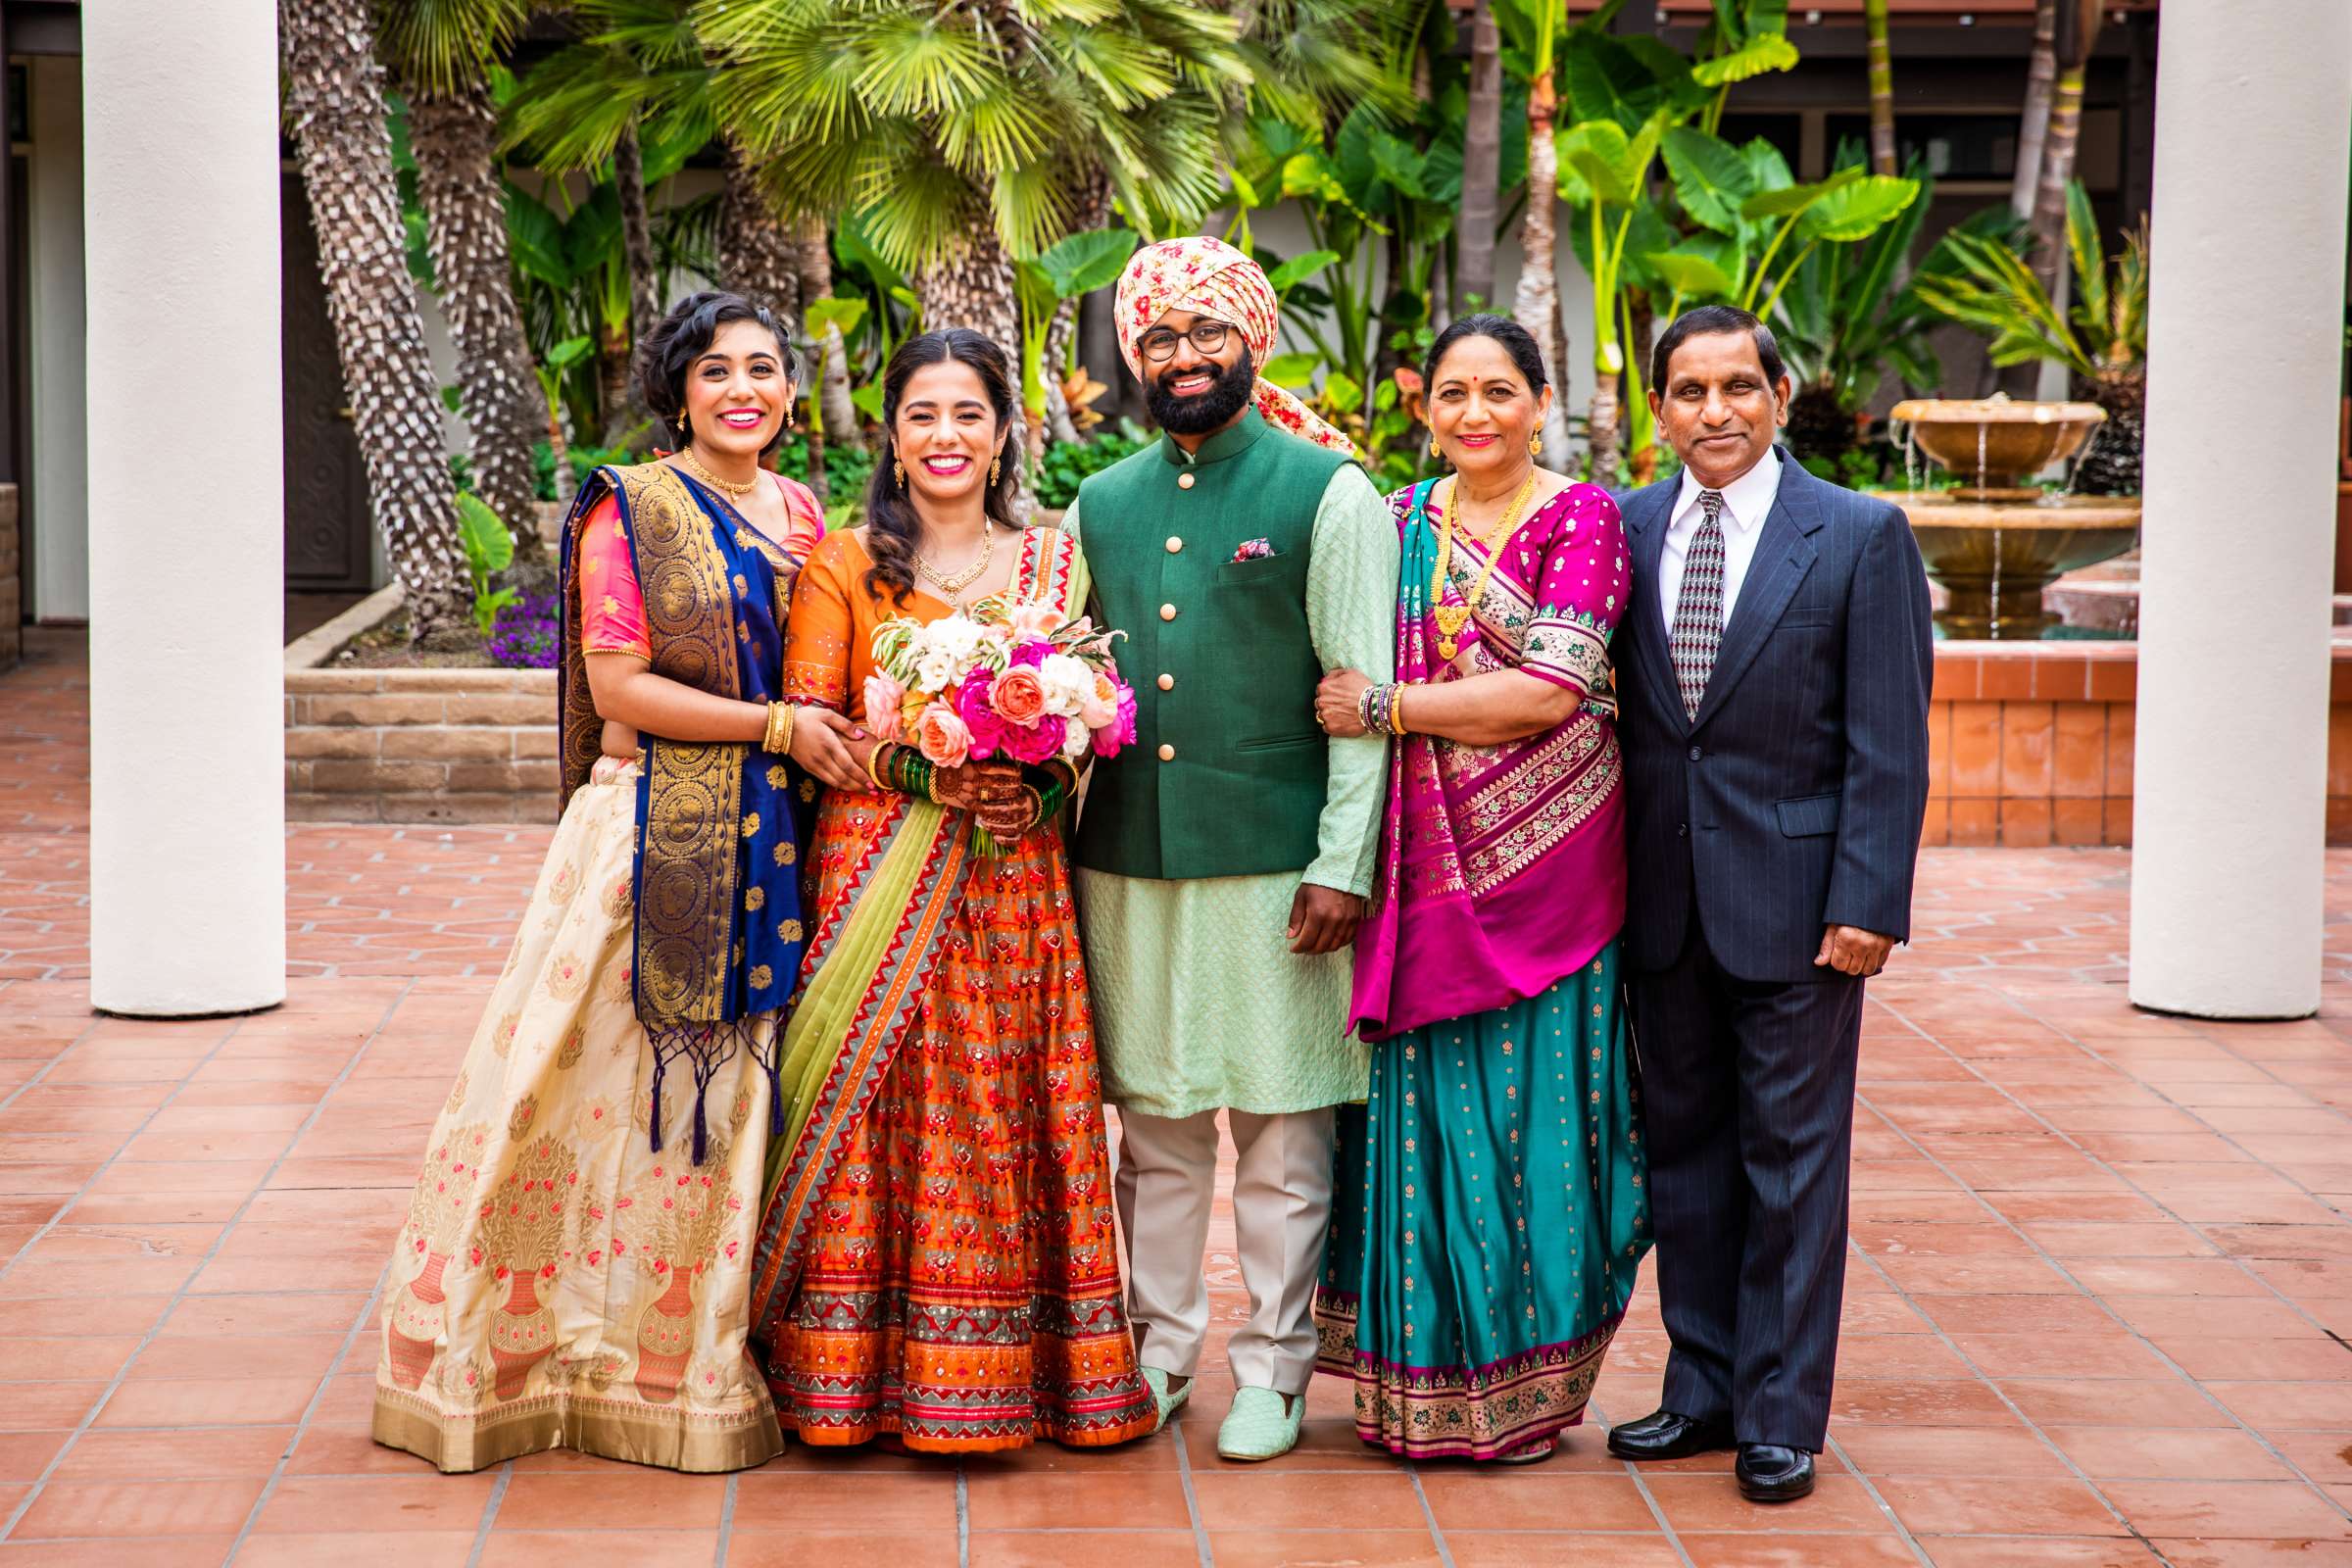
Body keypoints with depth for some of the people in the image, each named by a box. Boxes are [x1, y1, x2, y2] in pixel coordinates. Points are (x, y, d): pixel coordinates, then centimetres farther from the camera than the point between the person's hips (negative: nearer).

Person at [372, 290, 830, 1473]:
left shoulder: (801, 514, 14)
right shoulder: (629, 509, -4)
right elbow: (619, 684, -12)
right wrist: (776, 724, -13)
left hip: (773, 839, 5)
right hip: (658, 829, -5)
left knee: (736, 1088, 7)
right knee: (623, 1075, -3)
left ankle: (705, 1352, 18)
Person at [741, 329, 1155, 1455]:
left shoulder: (1057, 565, 13)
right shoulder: (841, 566, 5)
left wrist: (1041, 785, -9)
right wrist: (927, 775, -15)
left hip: (1016, 885, 2)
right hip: (877, 879, -2)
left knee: (1008, 1108, 2)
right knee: (876, 1108, -5)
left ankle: (1012, 1369, 10)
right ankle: (861, 1367, 3)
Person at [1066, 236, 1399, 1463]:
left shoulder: (1328, 493, -1)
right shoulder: (1100, 507, 12)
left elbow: (1363, 693, -5)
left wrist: (1342, 866, -11)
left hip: (1274, 859, -4)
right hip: (1128, 863, 4)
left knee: (1281, 1131, 3)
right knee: (1154, 1121, 11)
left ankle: (1273, 1369, 14)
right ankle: (1156, 1351, 23)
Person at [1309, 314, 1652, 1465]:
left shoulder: (1581, 519, -3)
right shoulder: (1398, 522, 10)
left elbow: (1552, 689, -14)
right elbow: (1351, 678, 13)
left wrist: (1386, 705, -15)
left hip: (1543, 854, -3)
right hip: (1424, 862, 4)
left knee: (1529, 1102, 2)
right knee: (1420, 1103, 5)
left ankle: (1524, 1381, 15)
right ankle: (1423, 1374, 18)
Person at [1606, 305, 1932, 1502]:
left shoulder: (1861, 537, -4)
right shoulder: (1623, 530, 5)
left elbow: (1888, 742, -6)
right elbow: (1608, 715, 8)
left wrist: (1868, 902, -12)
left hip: (1793, 899, -3)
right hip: (1662, 903, 4)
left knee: (1791, 1163, 3)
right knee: (1683, 1151, 12)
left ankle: (1779, 1415, 13)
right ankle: (1703, 1390, 24)